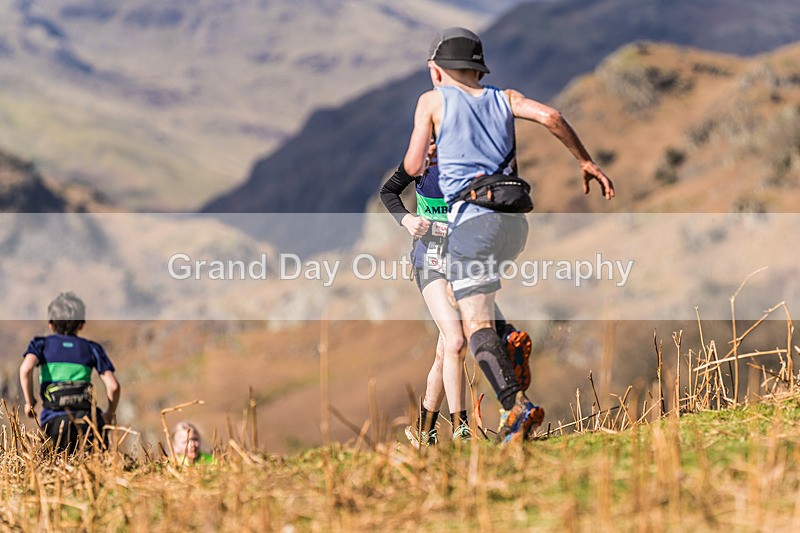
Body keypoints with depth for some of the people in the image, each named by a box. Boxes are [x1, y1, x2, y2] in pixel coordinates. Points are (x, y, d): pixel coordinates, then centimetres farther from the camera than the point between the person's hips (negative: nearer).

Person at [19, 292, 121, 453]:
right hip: (86, 415, 1)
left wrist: (29, 402, 7)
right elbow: (113, 385, 8)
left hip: (54, 419, -1)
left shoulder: (41, 344, 17)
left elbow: (26, 368, -5)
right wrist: (110, 414, 23)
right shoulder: (91, 348, 19)